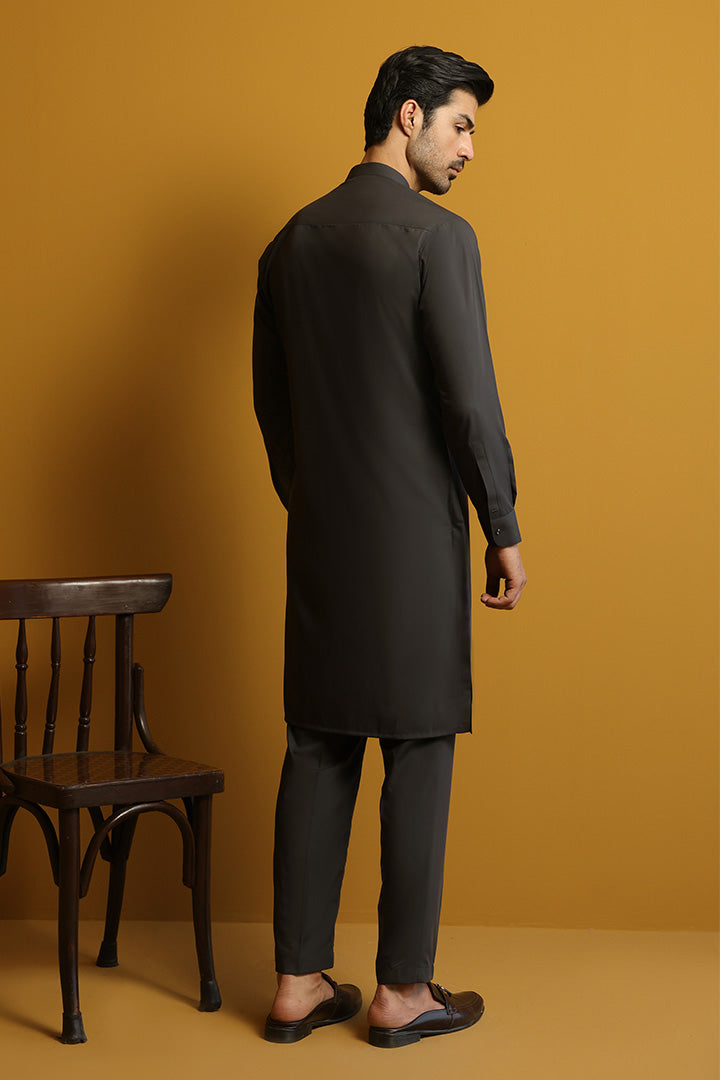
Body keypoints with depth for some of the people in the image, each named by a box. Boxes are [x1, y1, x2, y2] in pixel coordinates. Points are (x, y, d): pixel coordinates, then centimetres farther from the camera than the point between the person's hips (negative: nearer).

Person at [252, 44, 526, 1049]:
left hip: (320, 539, 7)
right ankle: (403, 990, 12)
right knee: (419, 753, 3)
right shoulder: (437, 235, -11)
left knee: (318, 751, 10)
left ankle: (300, 982, 16)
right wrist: (505, 531, -5)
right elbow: (469, 398, -14)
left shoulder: (291, 241, 11)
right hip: (414, 536, -6)